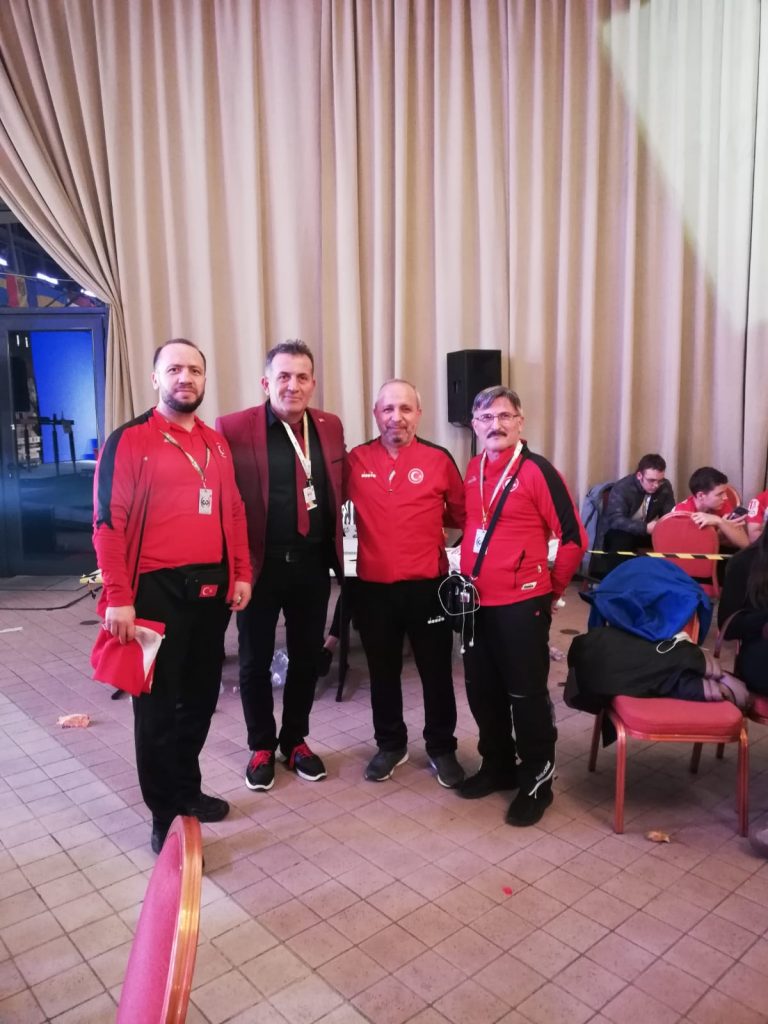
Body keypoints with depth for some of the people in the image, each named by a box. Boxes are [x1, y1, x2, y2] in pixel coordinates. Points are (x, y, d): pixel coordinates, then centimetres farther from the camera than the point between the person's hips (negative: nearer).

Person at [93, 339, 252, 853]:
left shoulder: (216, 443, 12)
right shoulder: (129, 440, -6)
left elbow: (233, 512, 15)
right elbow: (109, 521, -11)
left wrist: (241, 573, 9)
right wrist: (118, 597, -15)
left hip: (210, 585, 6)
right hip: (158, 588, -6)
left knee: (201, 695, 15)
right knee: (159, 703, 4)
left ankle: (187, 789, 34)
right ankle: (166, 817, 18)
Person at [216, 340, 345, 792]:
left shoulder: (331, 426, 4)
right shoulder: (233, 428, -10)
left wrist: (338, 546, 5)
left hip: (313, 564, 4)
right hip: (259, 564, -3)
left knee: (307, 657, 15)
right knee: (256, 660, 12)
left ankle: (296, 740, 36)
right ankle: (261, 746, 33)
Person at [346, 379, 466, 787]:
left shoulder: (439, 459, -2)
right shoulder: (356, 460, 0)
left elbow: (460, 514, 8)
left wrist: (428, 522, -2)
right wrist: (374, 525, -2)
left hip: (427, 585, -1)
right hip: (373, 587, 1)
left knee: (436, 672, 11)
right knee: (382, 672, 16)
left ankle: (441, 747, 31)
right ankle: (390, 744, 35)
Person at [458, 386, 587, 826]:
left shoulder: (537, 470, -12)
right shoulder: (472, 470, 8)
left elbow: (574, 538, -11)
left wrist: (553, 589, -2)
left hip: (522, 603, -6)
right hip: (476, 601, 6)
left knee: (526, 693, 4)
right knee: (482, 690, 16)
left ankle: (537, 781, 22)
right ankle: (497, 765, 35)